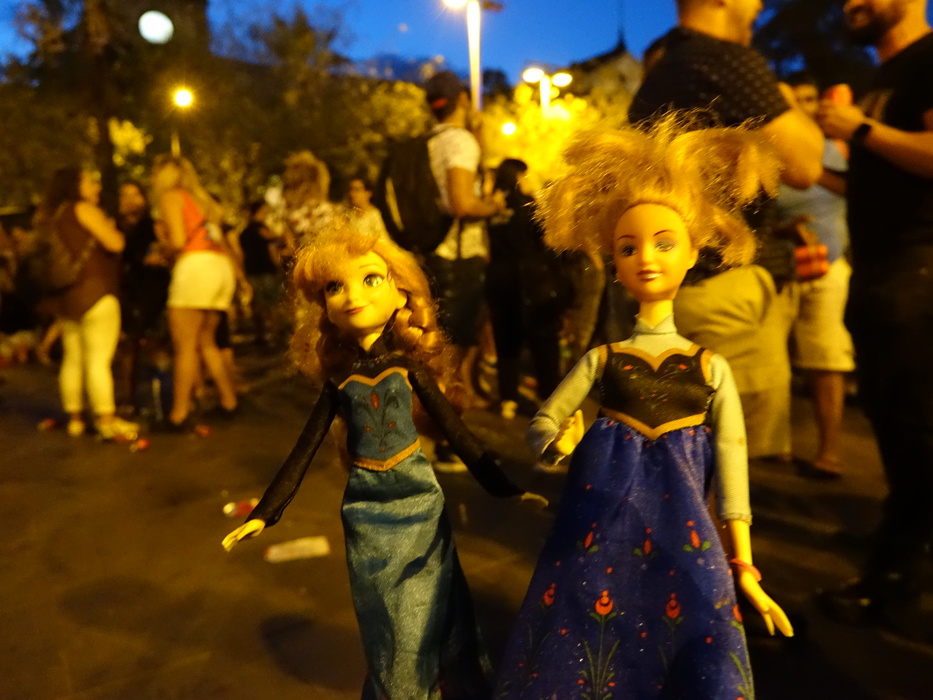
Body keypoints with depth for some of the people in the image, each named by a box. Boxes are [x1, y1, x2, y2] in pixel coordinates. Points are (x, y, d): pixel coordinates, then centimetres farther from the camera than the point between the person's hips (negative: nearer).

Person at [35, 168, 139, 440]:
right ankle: (107, 420, -11)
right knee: (99, 359, -11)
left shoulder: (53, 216, 20)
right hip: (93, 292, -9)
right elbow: (115, 243, -12)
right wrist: (112, 230, 8)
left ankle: (75, 418, 15)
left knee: (72, 359, 10)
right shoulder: (83, 209, -6)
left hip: (66, 296, 9)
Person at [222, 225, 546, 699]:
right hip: (367, 509, 1)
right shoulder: (339, 378, -3)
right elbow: (305, 450, 4)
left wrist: (502, 487, -3)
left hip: (418, 499, -1)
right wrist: (264, 513, 4)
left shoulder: (408, 366, -7)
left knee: (432, 617, 11)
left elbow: (455, 431, -3)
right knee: (390, 630, 13)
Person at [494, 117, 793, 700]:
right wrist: (562, 443, -12)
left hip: (682, 542, 0)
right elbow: (542, 425, 11)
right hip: (601, 540, 1)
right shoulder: (602, 360, 1)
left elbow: (731, 468, 3)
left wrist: (744, 569, 5)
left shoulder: (711, 368, 1)